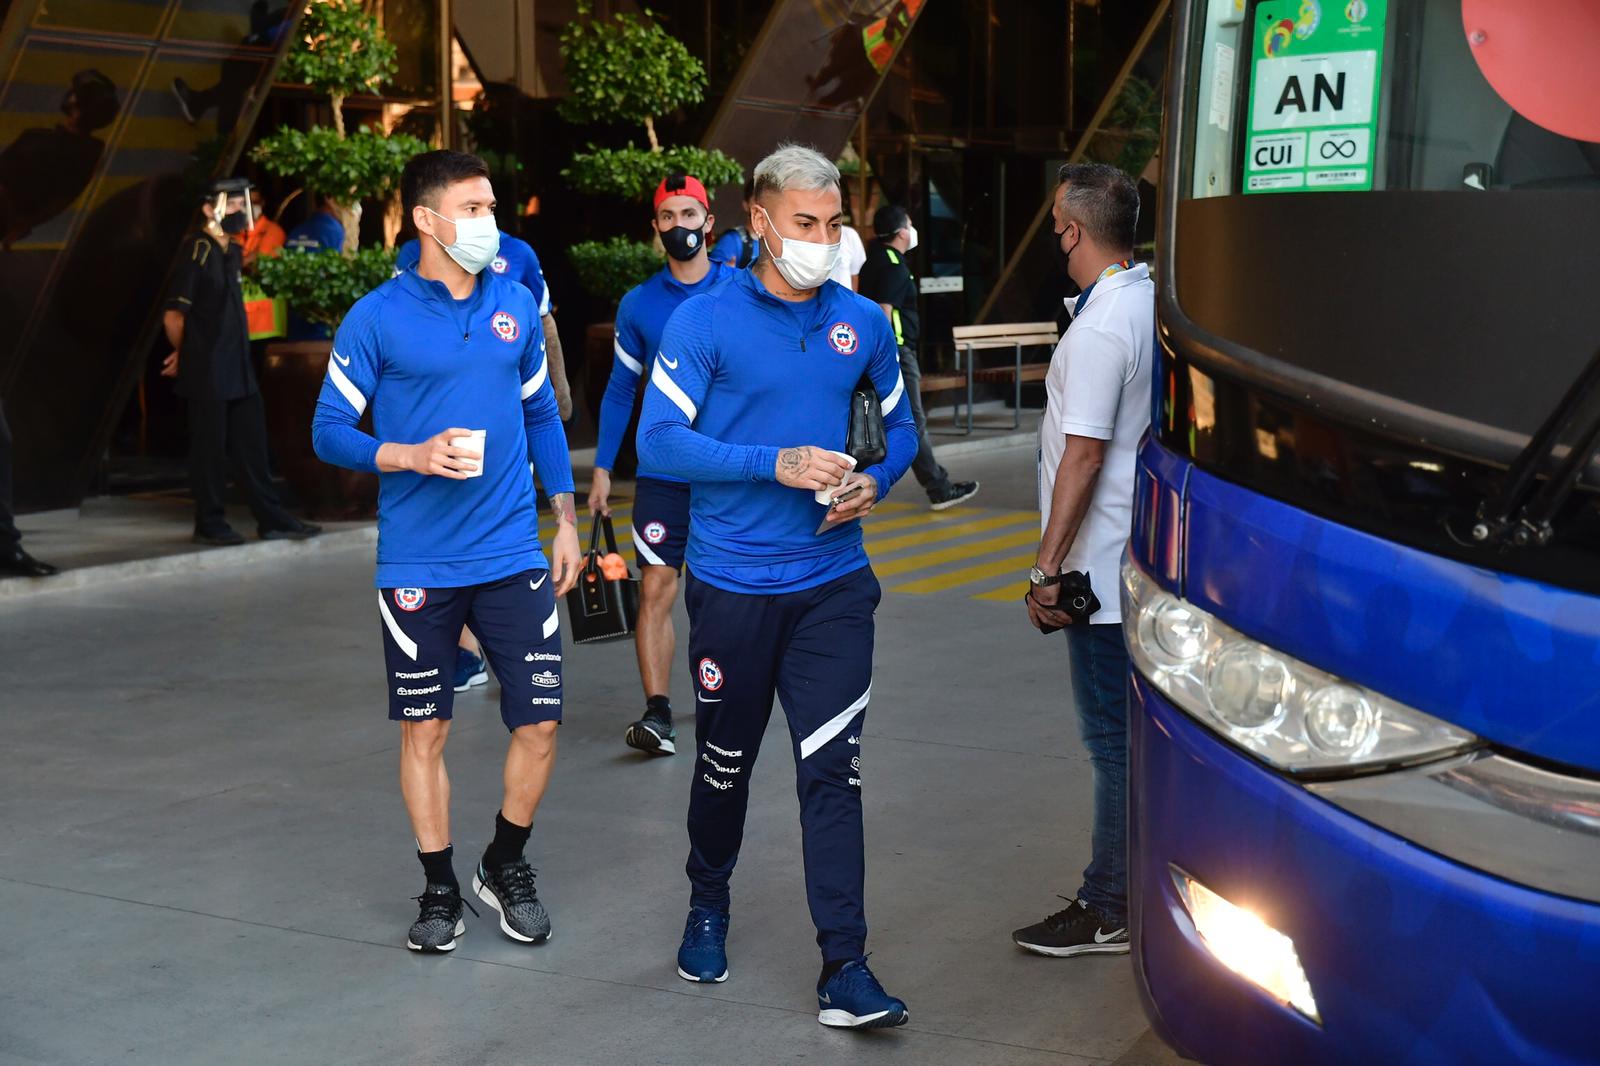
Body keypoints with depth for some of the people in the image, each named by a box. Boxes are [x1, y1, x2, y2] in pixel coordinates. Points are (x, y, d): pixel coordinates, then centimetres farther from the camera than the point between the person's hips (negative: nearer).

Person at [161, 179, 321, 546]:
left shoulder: (232, 251, 12)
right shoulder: (197, 253, -14)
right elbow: (173, 315, -13)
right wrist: (185, 355, 1)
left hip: (238, 368, 8)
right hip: (207, 373, -8)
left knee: (252, 444, 9)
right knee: (209, 447, 1)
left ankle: (272, 519, 14)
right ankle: (209, 524, 10)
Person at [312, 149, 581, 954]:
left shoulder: (516, 305, 6)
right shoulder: (376, 319, -6)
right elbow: (329, 430, -3)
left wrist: (565, 519, 13)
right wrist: (415, 456, -19)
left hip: (515, 557, 3)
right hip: (418, 566, -2)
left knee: (539, 724, 1)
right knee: (423, 731, 7)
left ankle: (506, 865, 25)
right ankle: (440, 889, 24)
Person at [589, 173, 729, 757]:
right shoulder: (638, 304, 3)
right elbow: (620, 389, 9)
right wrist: (602, 469, 6)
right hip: (662, 470, 0)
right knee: (655, 587, -9)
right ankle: (657, 714, -10)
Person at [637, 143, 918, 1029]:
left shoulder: (861, 322, 4)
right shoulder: (705, 321, -7)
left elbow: (900, 426, 16)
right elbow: (659, 441, -14)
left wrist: (873, 483, -6)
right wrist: (777, 464, -22)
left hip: (832, 585, 2)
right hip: (732, 583, -2)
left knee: (832, 771, -3)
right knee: (725, 762, 14)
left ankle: (844, 970, 1)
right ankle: (708, 906, 40)